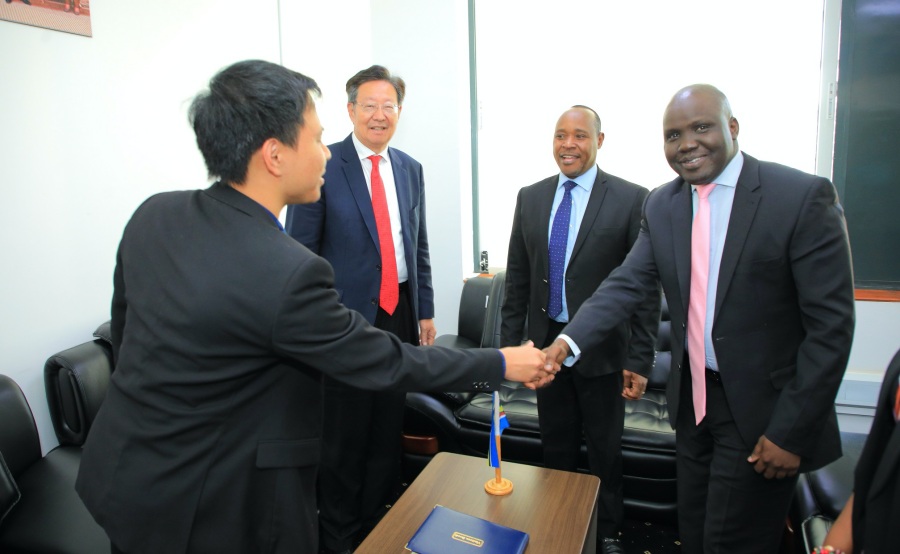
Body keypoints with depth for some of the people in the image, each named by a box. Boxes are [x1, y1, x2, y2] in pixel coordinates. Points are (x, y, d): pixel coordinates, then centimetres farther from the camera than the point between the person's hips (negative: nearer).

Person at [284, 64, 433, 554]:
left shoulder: (410, 169, 10)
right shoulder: (323, 166, -8)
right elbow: (300, 251, -8)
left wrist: (425, 311, 11)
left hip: (399, 312, 6)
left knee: (388, 430, 16)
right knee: (343, 436, 7)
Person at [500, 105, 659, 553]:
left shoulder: (631, 199, -9)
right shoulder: (530, 197, 4)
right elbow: (517, 278, 7)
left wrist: (640, 359, -10)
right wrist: (509, 342, 5)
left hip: (602, 350, -3)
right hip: (546, 344, 3)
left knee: (605, 452, 15)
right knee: (556, 449, 18)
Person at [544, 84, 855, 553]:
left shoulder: (803, 197, -15)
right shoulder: (661, 205, 1)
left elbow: (830, 325, -15)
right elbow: (627, 284, -4)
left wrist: (792, 430, -15)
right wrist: (569, 339, -20)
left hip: (760, 409, -5)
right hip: (692, 400, 5)